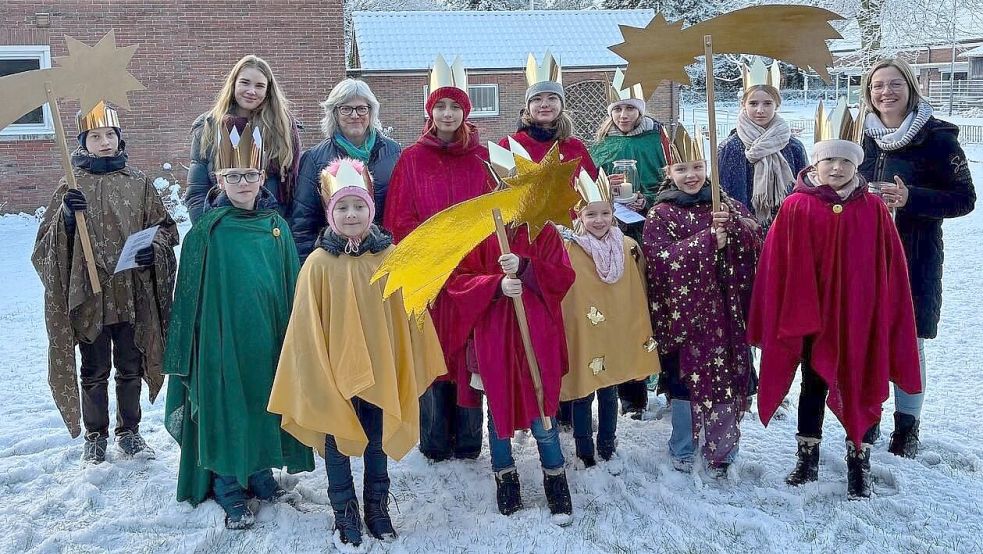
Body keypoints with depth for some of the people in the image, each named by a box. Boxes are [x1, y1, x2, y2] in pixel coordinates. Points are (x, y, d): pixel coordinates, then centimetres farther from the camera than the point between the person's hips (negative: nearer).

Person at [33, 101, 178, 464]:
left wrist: (155, 248, -11)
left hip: (132, 294, 1)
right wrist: (66, 216, -20)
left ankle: (129, 432, 29)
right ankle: (95, 437, 26)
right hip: (89, 295, -1)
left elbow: (164, 227, 9)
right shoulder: (72, 186, 0)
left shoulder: (138, 183, 3)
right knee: (94, 372, 10)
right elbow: (49, 242, -2)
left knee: (131, 368, 12)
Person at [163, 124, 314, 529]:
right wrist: (185, 350, -2)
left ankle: (261, 477, 31)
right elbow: (190, 294, -2)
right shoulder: (207, 231, -5)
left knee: (263, 405, 13)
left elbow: (291, 287, 10)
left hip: (267, 339, 3)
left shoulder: (276, 226, 4)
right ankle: (230, 493, 18)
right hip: (222, 340, -3)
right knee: (225, 410, 4)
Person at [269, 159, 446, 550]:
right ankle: (345, 515, 28)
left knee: (376, 442, 17)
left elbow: (408, 315, 1)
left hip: (380, 369, 2)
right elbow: (308, 327, -8)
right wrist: (315, 375, -8)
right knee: (336, 443, 12)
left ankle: (377, 508, 34)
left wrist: (411, 365, 3)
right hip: (334, 370, -1)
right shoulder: (319, 262, -10)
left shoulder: (390, 257, -5)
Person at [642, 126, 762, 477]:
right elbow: (661, 258, -16)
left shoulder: (726, 204, 11)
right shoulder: (661, 214, -2)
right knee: (685, 378, 4)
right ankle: (682, 452, 23)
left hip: (725, 308, 3)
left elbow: (756, 241, 1)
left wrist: (732, 224, -18)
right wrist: (708, 241, -20)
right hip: (684, 309, -3)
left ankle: (721, 452, 23)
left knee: (726, 377, 6)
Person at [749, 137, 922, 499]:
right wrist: (791, 317, -5)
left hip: (860, 318, 1)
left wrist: (888, 318, 0)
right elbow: (777, 267, -5)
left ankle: (859, 464, 22)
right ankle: (807, 459, 28)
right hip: (812, 316, 0)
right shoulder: (796, 207, -7)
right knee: (813, 387, 14)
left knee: (860, 388, 8)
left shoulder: (874, 209, -3)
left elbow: (891, 270, 1)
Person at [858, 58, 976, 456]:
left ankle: (907, 428, 15)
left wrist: (910, 198, -21)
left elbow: (965, 199, -7)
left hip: (914, 259, -4)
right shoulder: (863, 136, 8)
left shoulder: (937, 137, -6)